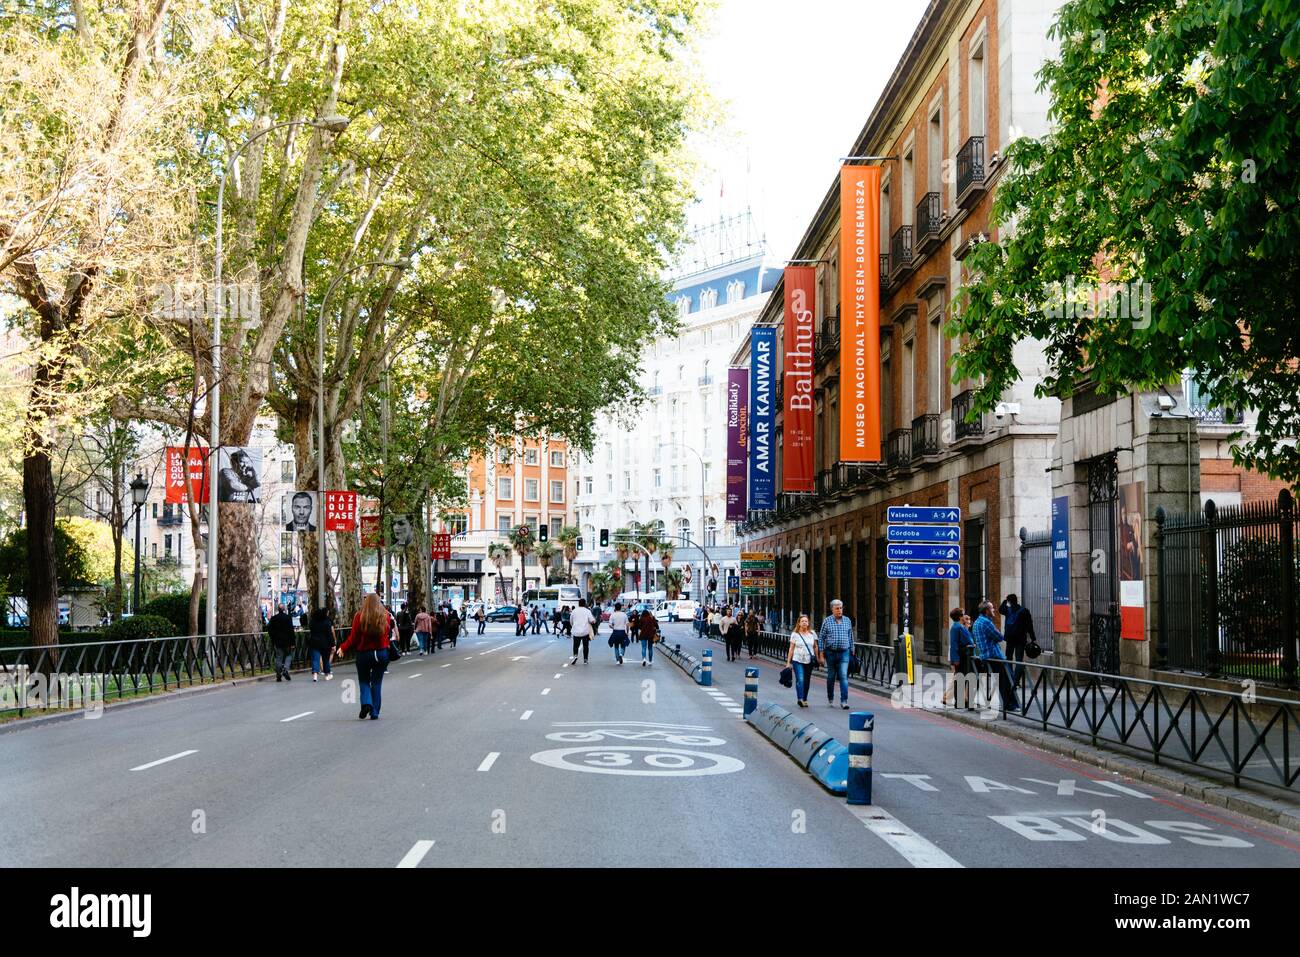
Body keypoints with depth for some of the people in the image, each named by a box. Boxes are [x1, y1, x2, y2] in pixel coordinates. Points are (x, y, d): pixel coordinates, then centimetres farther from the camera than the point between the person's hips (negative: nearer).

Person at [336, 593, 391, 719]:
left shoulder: (359, 616, -10)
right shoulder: (385, 616, -4)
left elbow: (353, 638, -7)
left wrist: (343, 648, 7)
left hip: (364, 653, -2)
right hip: (382, 653, 2)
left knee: (364, 681, 14)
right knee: (376, 683, 11)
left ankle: (366, 703, -10)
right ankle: (374, 712, 10)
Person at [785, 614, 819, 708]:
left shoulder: (812, 634, 8)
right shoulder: (795, 634, 1)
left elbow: (815, 647, 13)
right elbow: (791, 649, 2)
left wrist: (817, 658, 6)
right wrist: (788, 662, 0)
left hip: (809, 661, 3)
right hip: (798, 661, -3)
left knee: (806, 681, 8)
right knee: (800, 680, -17)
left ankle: (805, 700, 19)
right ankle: (800, 699, -25)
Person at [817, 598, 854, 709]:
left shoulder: (847, 620, 5)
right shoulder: (827, 621, -1)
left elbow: (850, 637, 13)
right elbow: (821, 638, 0)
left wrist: (852, 652, 11)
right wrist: (822, 654, -4)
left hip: (844, 653, 0)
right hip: (831, 653, 0)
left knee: (844, 676, -10)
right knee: (831, 676, 10)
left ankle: (844, 701, -13)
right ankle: (830, 699, 28)